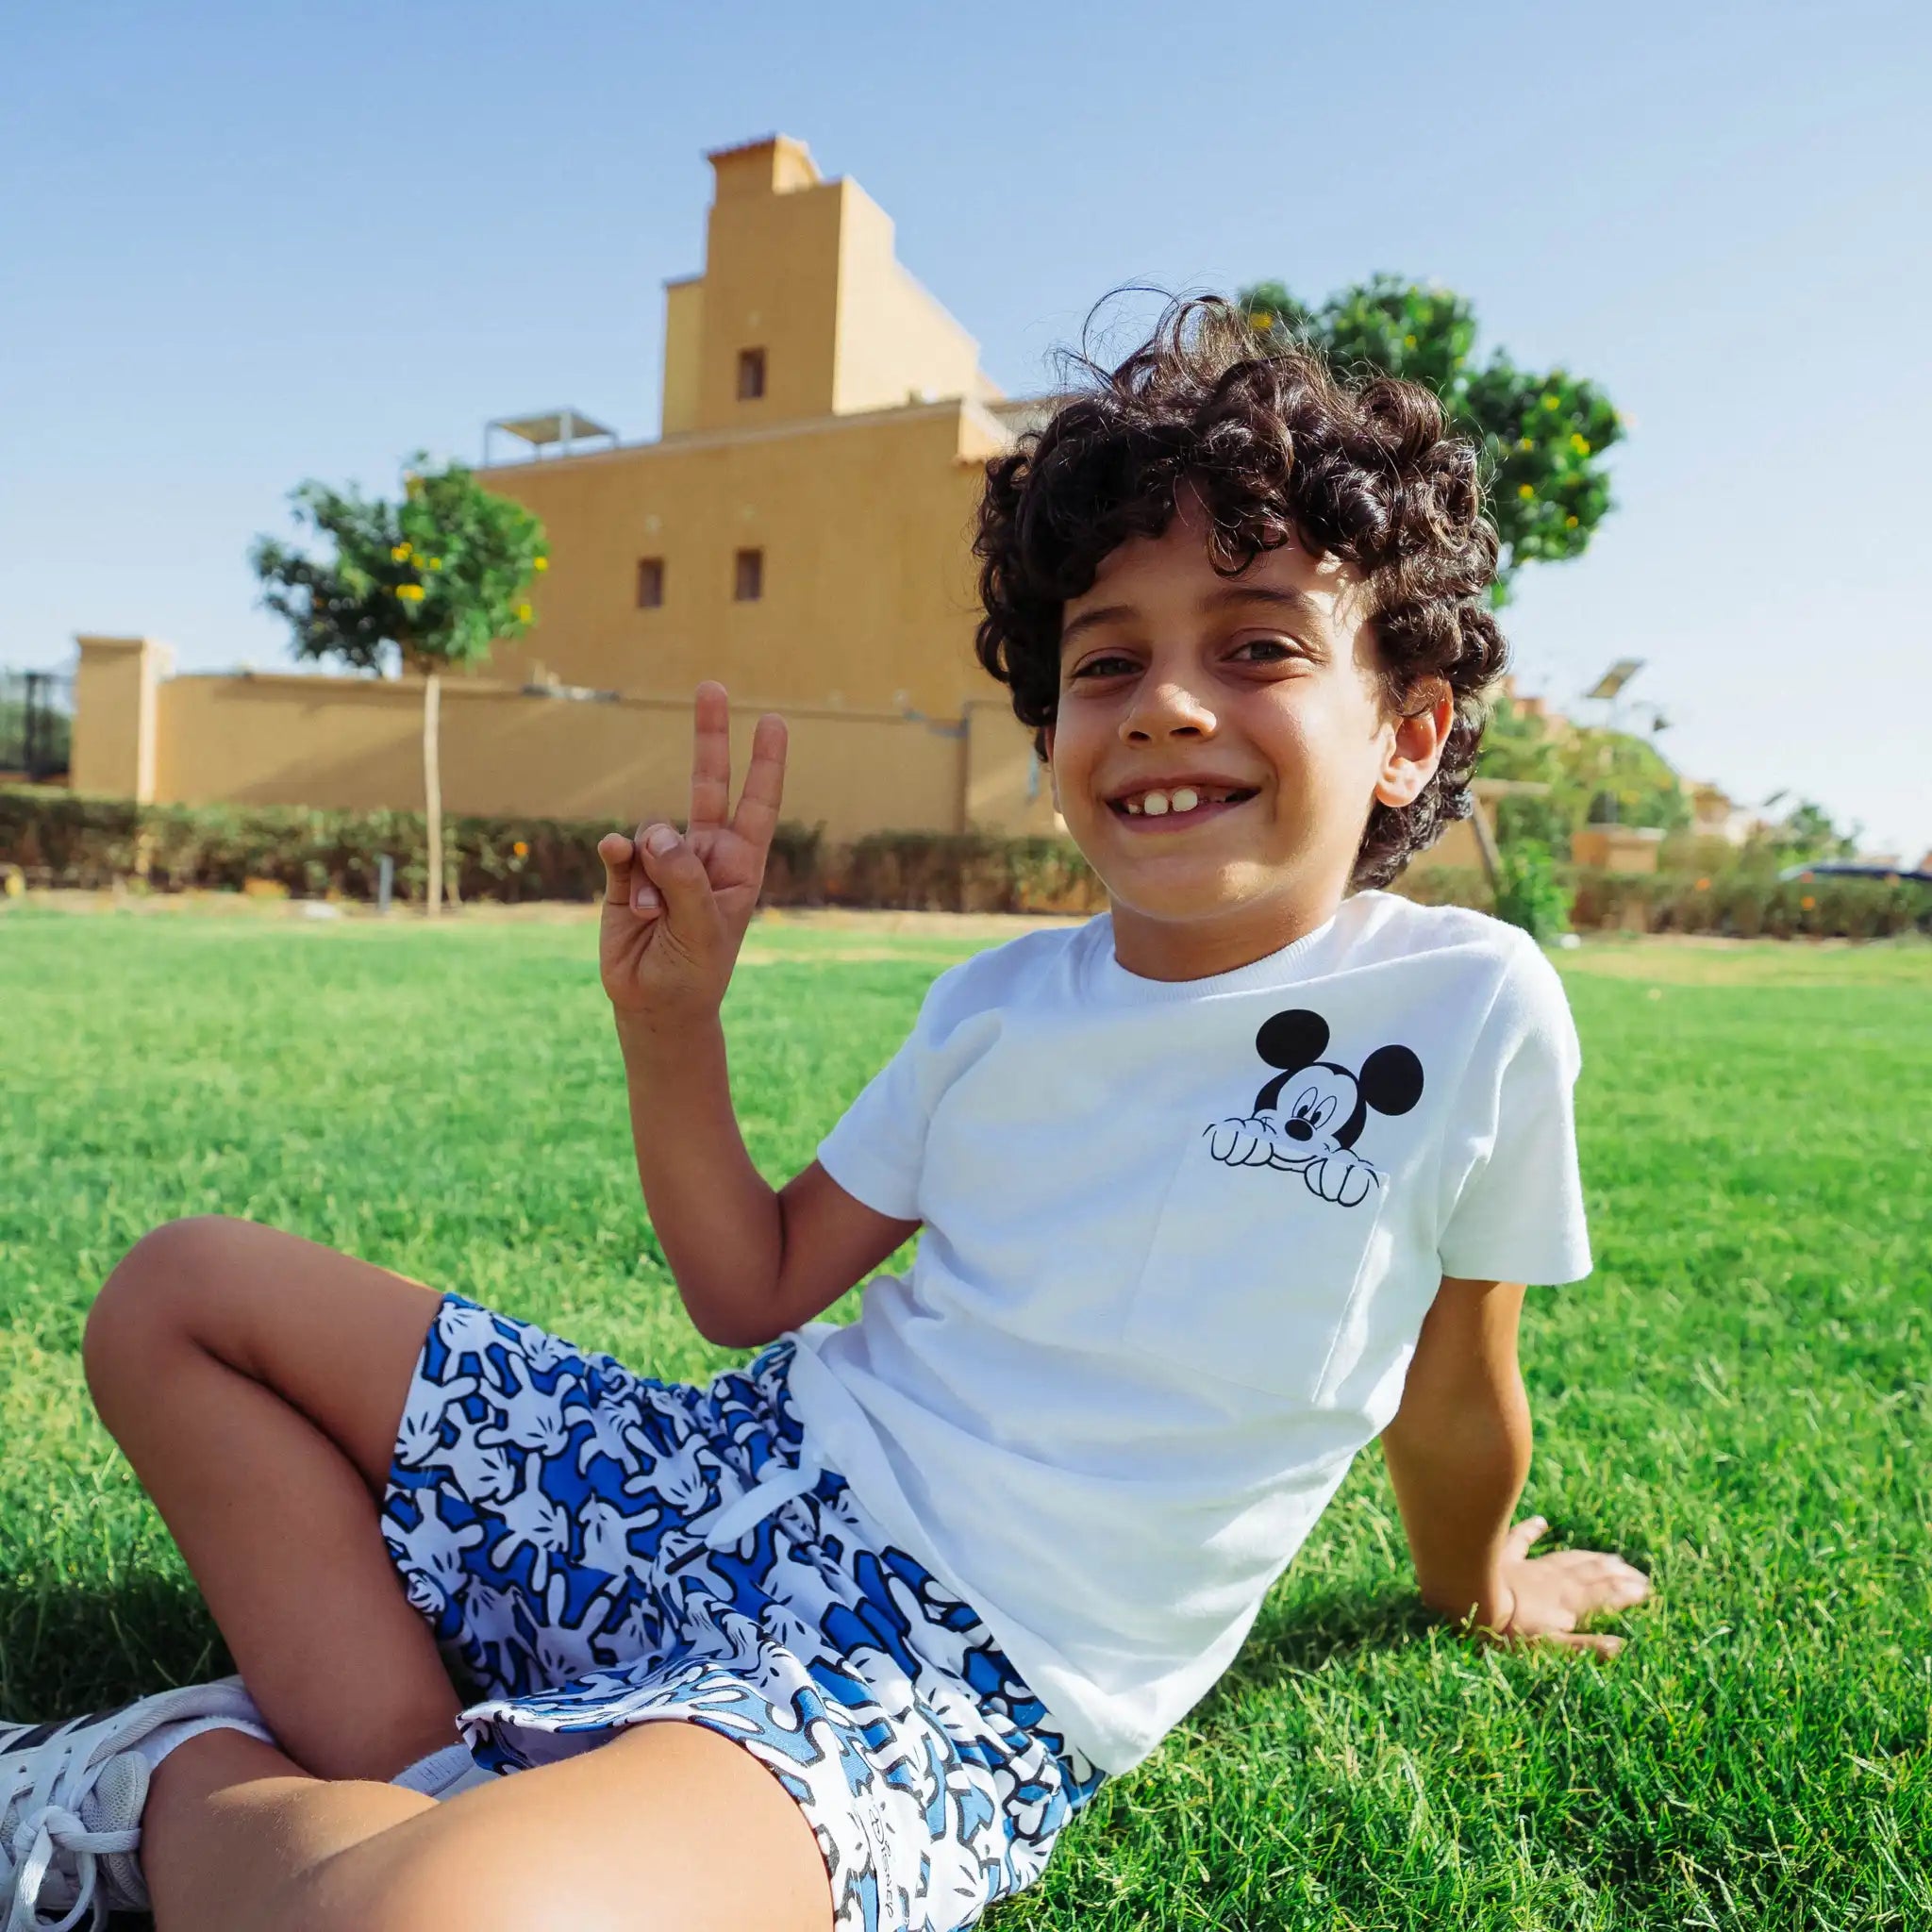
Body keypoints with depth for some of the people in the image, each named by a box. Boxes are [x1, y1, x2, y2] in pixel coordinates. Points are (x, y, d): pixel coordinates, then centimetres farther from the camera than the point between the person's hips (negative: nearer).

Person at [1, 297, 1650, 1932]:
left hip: (955, 1676, -5)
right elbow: (757, 1291, 8)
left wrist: (1478, 1587, 24)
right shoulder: (1002, 1005, 3)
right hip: (742, 1480, 6)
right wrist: (672, 1017, -5)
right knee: (181, 1290, 10)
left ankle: (202, 1788, -5)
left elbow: (1454, 1396, 6)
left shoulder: (1470, 1009, -9)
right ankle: (405, 1767, -2)